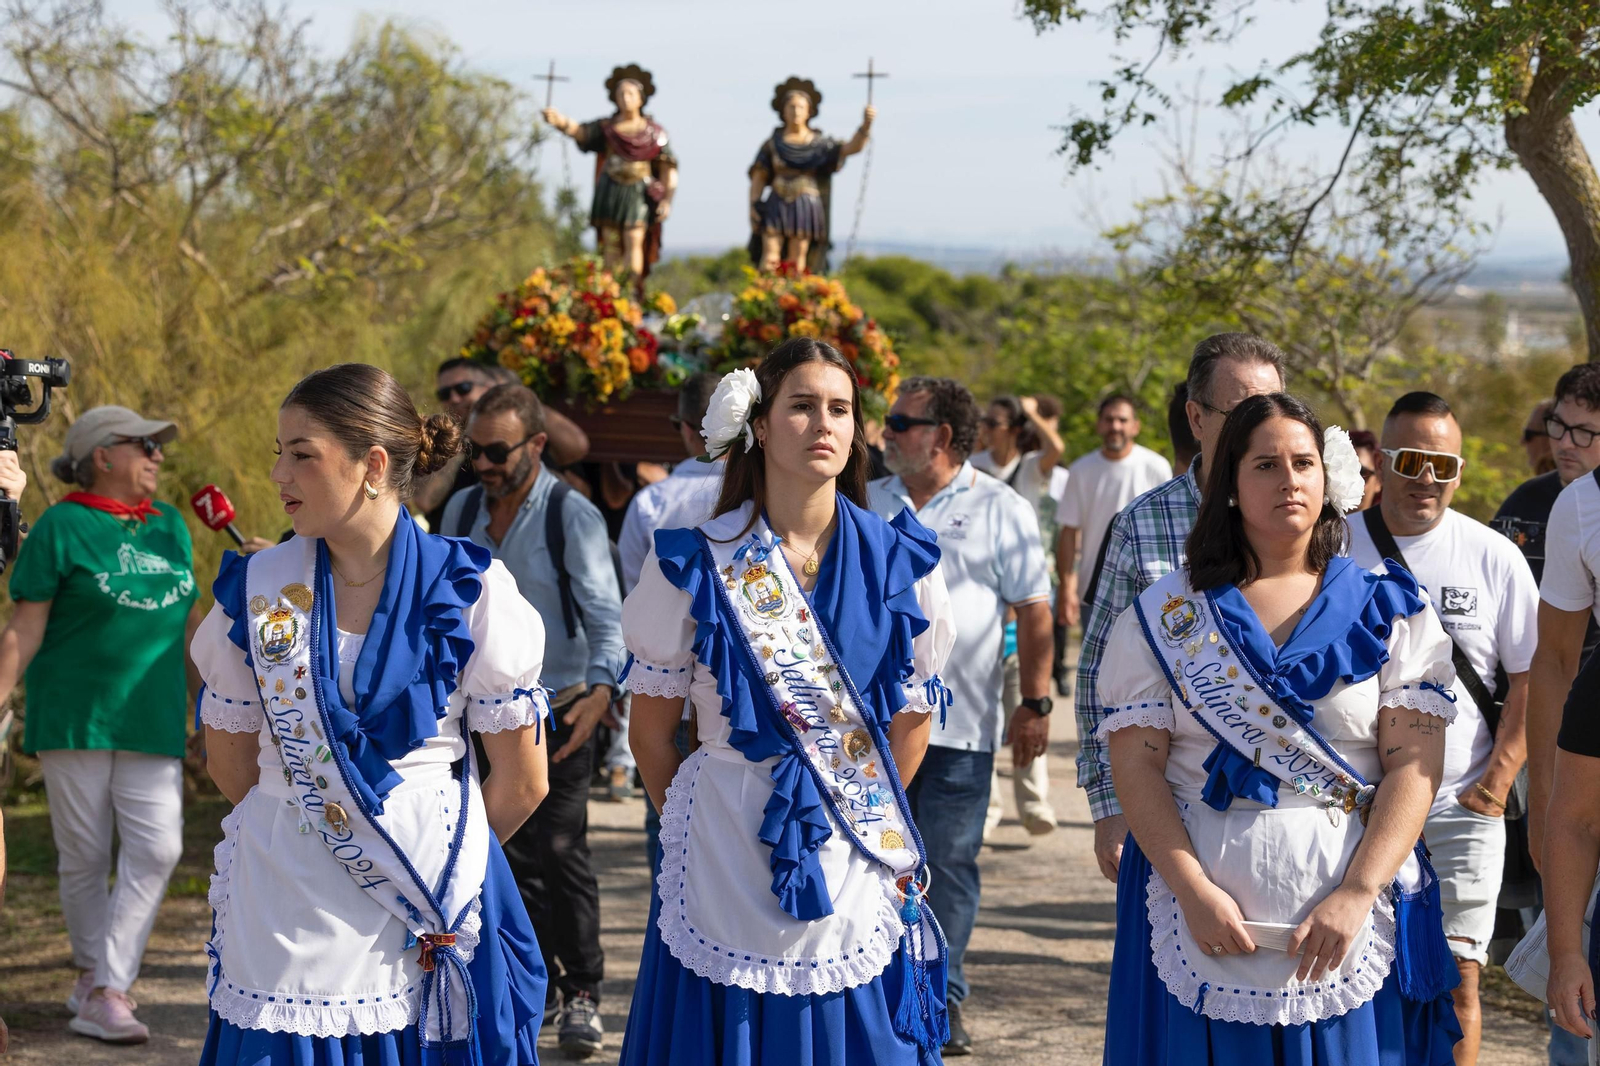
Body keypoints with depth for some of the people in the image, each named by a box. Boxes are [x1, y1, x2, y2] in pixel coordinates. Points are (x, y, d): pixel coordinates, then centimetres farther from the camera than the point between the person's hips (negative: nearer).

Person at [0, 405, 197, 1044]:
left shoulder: (171, 526, 13)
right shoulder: (62, 527, -3)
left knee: (156, 849, -9)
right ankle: (92, 974, 23)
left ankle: (105, 994, -8)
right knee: (85, 855, 4)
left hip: (152, 722, 4)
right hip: (74, 719, -4)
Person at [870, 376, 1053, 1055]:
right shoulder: (869, 507, 11)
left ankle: (941, 997, 10)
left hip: (961, 725, -3)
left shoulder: (1002, 510, 0)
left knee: (950, 864, 1)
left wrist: (1034, 704, -5)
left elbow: (1034, 612, 0)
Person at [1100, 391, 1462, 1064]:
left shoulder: (1386, 612, 4)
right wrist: (1194, 893, -13)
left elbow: (1414, 766, -3)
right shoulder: (1165, 617, 5)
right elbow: (1136, 765, -2)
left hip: (1353, 924, 0)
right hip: (1202, 918, 0)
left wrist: (1356, 894, -15)